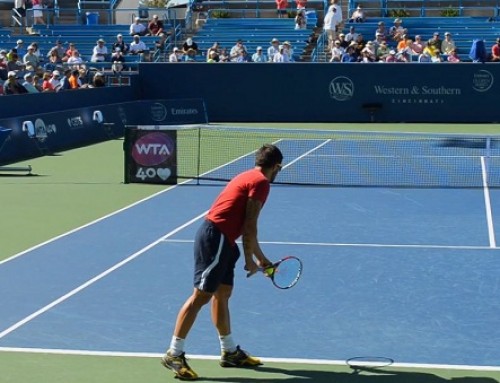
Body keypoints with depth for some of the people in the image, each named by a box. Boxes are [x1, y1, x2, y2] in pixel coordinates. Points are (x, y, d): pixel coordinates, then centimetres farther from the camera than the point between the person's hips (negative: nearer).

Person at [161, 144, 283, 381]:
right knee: (201, 295, -8)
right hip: (216, 238, -10)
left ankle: (230, 352, 25)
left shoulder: (249, 177, 21)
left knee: (222, 294, 15)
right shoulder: (261, 182, -8)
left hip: (221, 240, 10)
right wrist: (249, 260, -4)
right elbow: (249, 226, -13)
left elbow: (246, 227, 27)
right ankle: (174, 354, -4)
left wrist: (261, 258, 31)